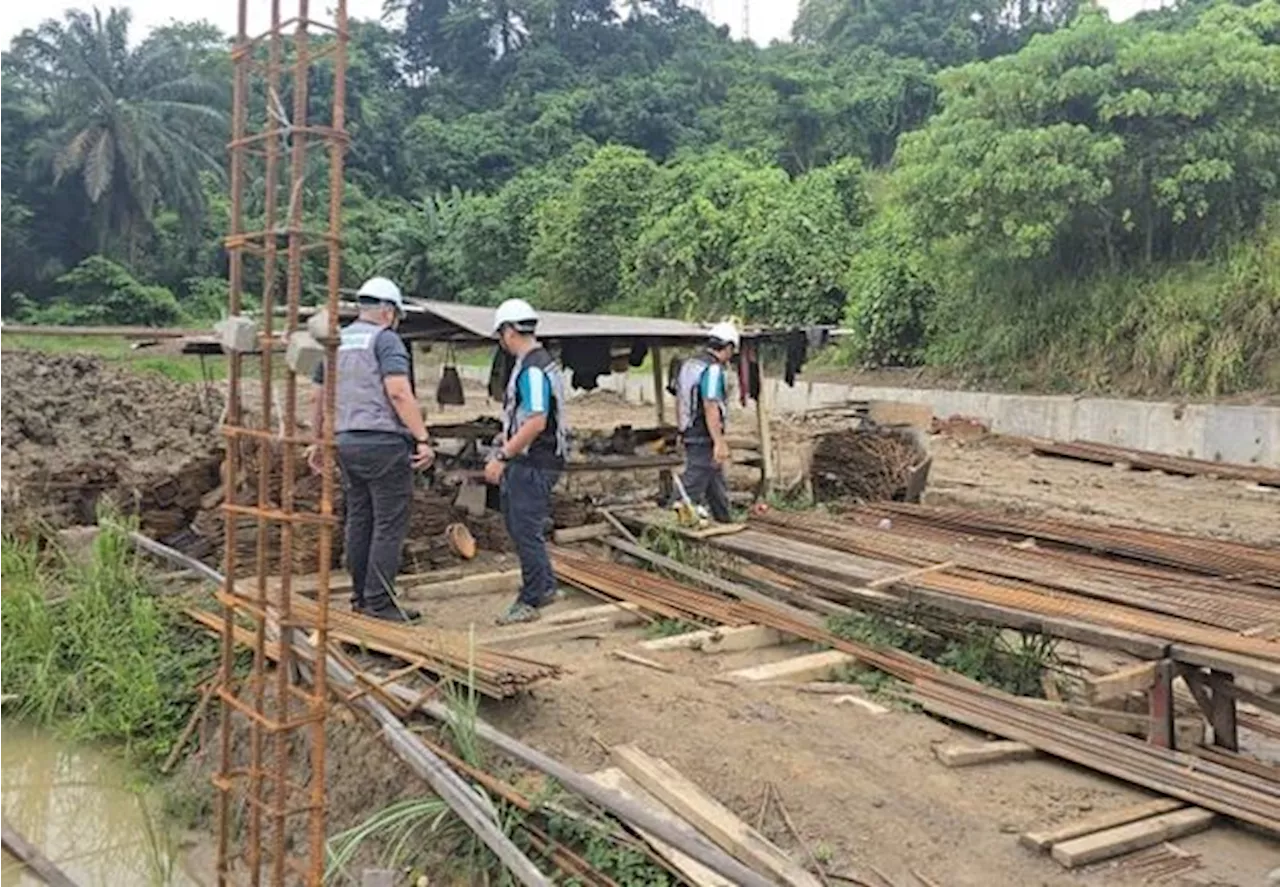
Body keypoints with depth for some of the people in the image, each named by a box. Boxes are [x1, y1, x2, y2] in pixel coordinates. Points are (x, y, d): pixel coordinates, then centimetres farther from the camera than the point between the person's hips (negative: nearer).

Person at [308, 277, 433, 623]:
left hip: (346, 442, 8)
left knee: (358, 521, 13)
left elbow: (318, 398, 21)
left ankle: (360, 597, 20)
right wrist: (423, 439, -17)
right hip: (384, 442, -8)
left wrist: (318, 442, 30)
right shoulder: (386, 339, -5)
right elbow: (399, 393, -18)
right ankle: (379, 602, -3)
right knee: (389, 524, -3)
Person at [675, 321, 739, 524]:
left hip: (690, 435, 10)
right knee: (692, 487, -5)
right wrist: (719, 443, -23)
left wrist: (682, 430, 25)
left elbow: (679, 400, 17)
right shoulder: (713, 369, -18)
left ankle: (726, 522, 27)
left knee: (717, 487, 18)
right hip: (705, 438, -10)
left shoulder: (689, 364, 11)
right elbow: (710, 408, -24)